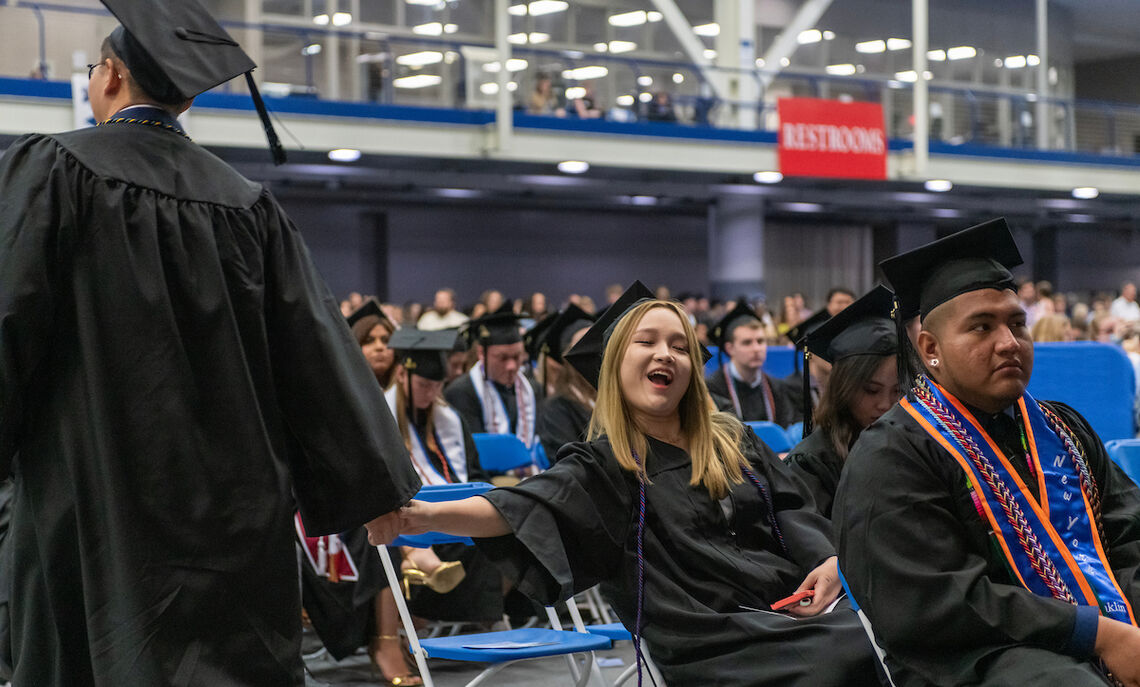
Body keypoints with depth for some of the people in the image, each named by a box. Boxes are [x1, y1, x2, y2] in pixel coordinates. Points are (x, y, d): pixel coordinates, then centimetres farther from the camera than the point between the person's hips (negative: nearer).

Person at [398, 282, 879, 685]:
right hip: (716, 645, -5)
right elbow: (521, 509, -12)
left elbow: (797, 519, 20)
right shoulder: (601, 467, 3)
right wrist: (427, 514, -28)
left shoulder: (732, 442, 18)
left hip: (801, 611, 5)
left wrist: (832, 562, -2)